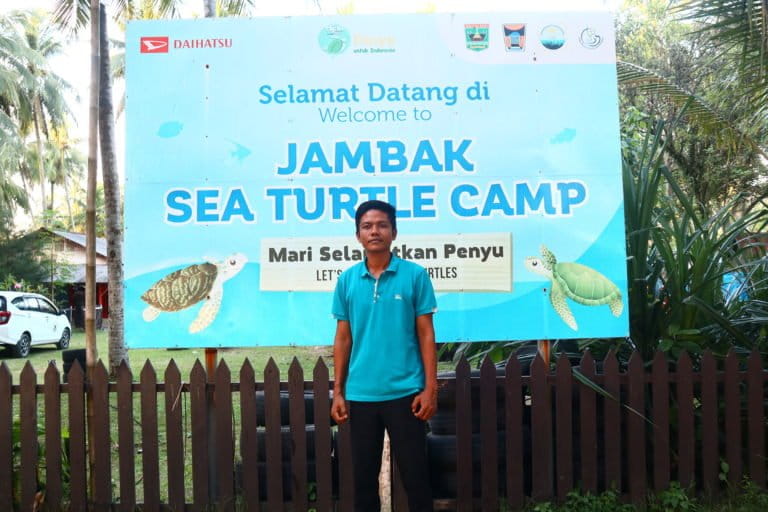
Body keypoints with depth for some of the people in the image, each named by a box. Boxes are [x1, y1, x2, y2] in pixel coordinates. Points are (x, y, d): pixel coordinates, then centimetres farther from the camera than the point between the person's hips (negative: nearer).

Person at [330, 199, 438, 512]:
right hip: (360, 394, 3)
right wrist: (338, 391, 5)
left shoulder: (415, 275, -3)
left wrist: (430, 387, -6)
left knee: (415, 476, 7)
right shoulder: (347, 280, 4)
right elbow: (343, 338, 8)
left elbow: (426, 334, -1)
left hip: (405, 392, -2)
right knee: (364, 477, 13)